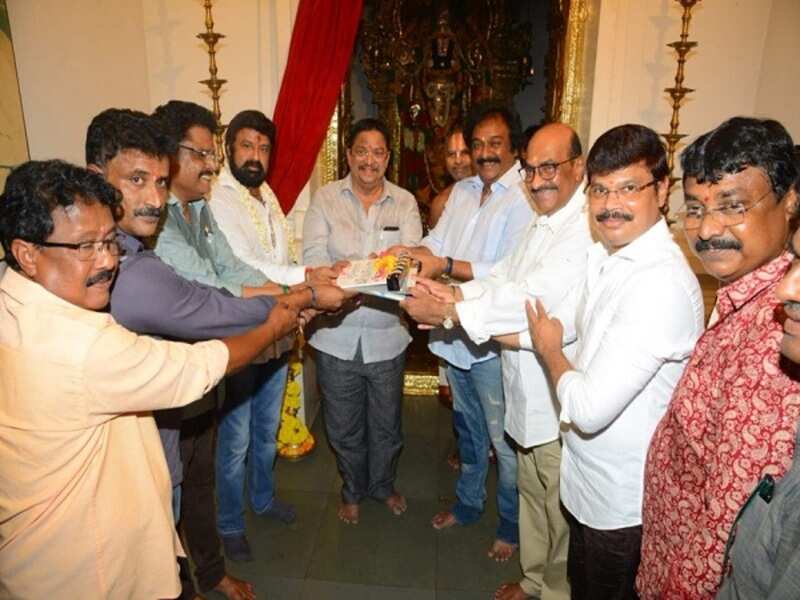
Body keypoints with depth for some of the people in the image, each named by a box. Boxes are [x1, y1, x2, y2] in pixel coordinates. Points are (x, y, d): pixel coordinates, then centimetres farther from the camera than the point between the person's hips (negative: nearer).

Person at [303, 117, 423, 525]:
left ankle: (383, 484, 46)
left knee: (386, 423, 18)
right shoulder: (325, 198, -2)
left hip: (386, 335, 1)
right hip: (336, 334, 0)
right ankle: (352, 490, 43)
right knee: (343, 426, 16)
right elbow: (312, 257, -13)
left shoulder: (404, 202, 1)